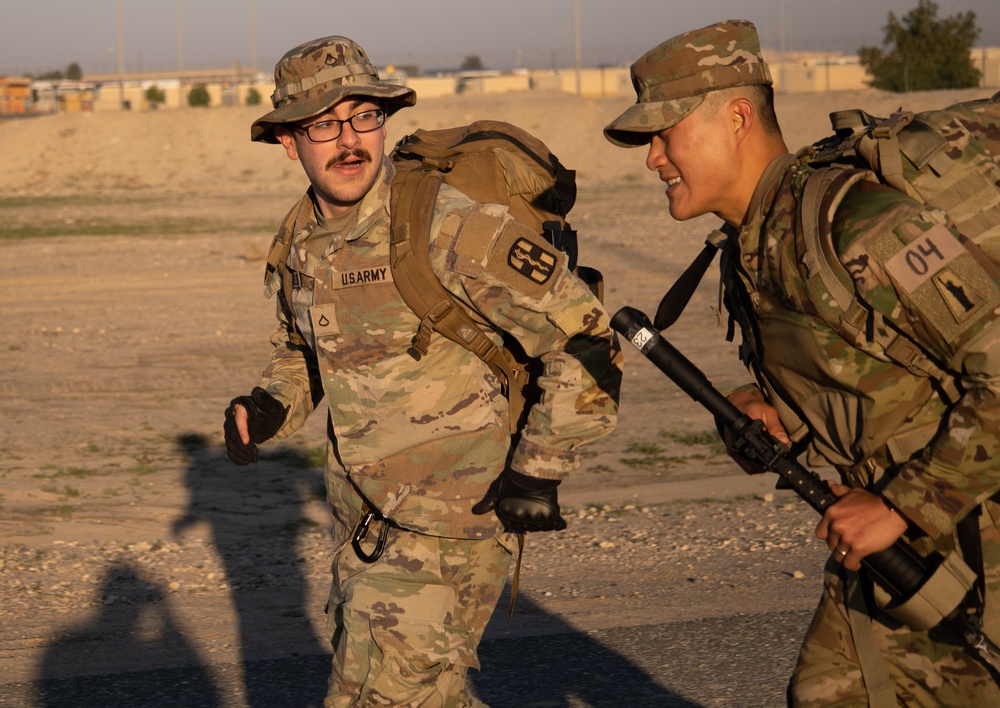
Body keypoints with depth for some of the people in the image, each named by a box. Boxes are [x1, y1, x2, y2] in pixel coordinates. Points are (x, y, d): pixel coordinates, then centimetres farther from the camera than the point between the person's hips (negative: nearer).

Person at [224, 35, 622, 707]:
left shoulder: (450, 224, -21)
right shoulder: (301, 236, 2)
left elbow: (584, 336, -17)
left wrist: (540, 469, -18)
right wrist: (269, 406, 2)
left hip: (458, 508, -7)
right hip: (365, 516, 8)